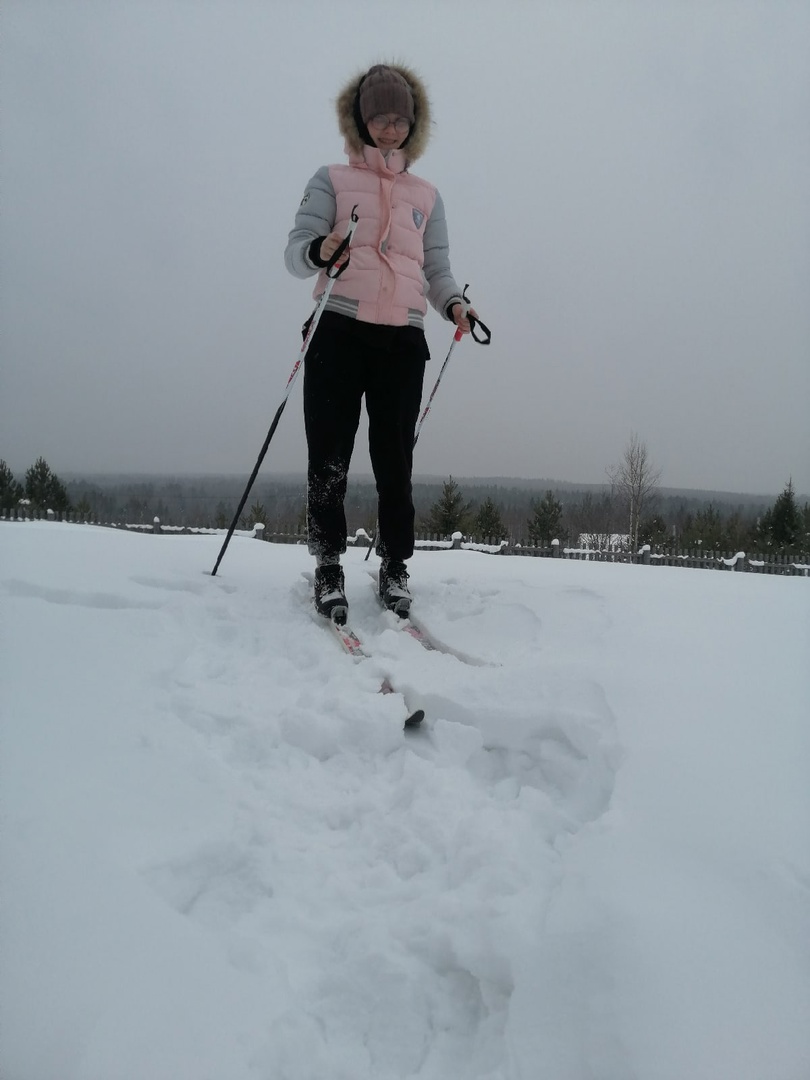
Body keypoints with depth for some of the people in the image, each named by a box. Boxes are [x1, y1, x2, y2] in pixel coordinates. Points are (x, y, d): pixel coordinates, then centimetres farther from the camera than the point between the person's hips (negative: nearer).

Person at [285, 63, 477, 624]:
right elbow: (296, 249, 3)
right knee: (330, 455, -6)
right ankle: (329, 567, 3)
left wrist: (453, 304, -5)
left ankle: (395, 567, 6)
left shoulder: (427, 196, 22)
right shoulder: (332, 180, 14)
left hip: (404, 339, 2)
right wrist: (320, 252, -21)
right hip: (340, 330, -1)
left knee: (395, 459, -2)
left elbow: (437, 268, 17)